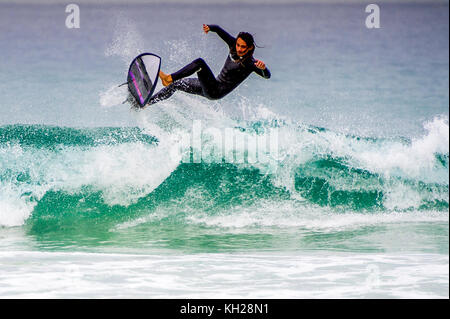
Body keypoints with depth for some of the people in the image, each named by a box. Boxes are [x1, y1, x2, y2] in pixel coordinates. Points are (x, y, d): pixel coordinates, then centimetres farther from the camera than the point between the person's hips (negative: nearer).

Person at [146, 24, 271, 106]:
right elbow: (218, 29, 6)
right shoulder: (234, 45, -3)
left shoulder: (250, 63, -20)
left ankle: (169, 78, -27)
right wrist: (210, 28, -15)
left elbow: (267, 76, -30)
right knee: (176, 84, 11)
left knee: (200, 63, -26)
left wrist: (263, 68, -52)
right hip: (211, 87, 7)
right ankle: (147, 102, 24)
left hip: (217, 92, -7)